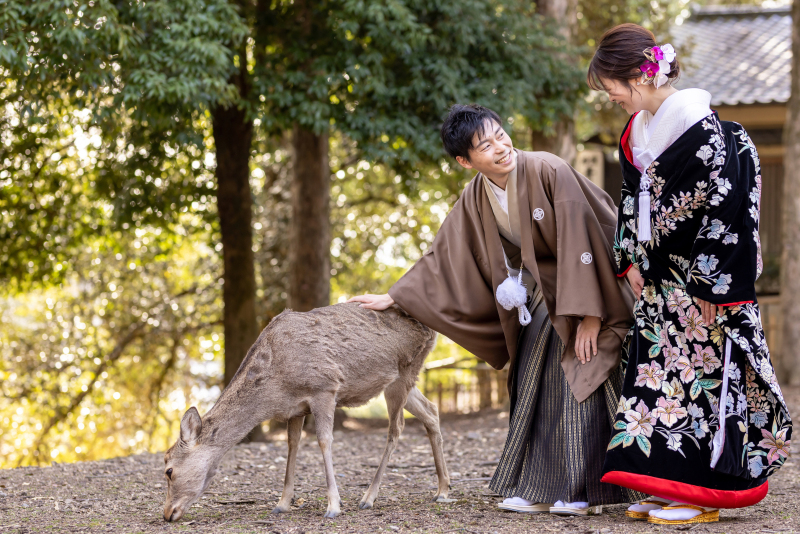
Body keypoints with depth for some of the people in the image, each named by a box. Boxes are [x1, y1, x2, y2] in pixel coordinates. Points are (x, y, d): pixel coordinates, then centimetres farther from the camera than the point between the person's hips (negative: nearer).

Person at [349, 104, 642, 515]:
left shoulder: (549, 172, -23)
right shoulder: (475, 200, -4)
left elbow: (580, 242, -24)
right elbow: (442, 257, 6)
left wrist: (588, 315, -25)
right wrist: (394, 298, 4)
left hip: (583, 287, -6)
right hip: (542, 297, 7)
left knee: (581, 384, -11)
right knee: (533, 386, 5)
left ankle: (580, 489, -5)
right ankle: (538, 488, 11)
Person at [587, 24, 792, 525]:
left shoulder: (700, 126, -17)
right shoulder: (638, 128, 9)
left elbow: (722, 205, -19)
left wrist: (708, 285, -19)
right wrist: (632, 259, 12)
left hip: (704, 279, -9)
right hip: (660, 277, 9)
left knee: (701, 367, -5)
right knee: (660, 366, 8)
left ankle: (702, 494, 1)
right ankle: (670, 487, 15)